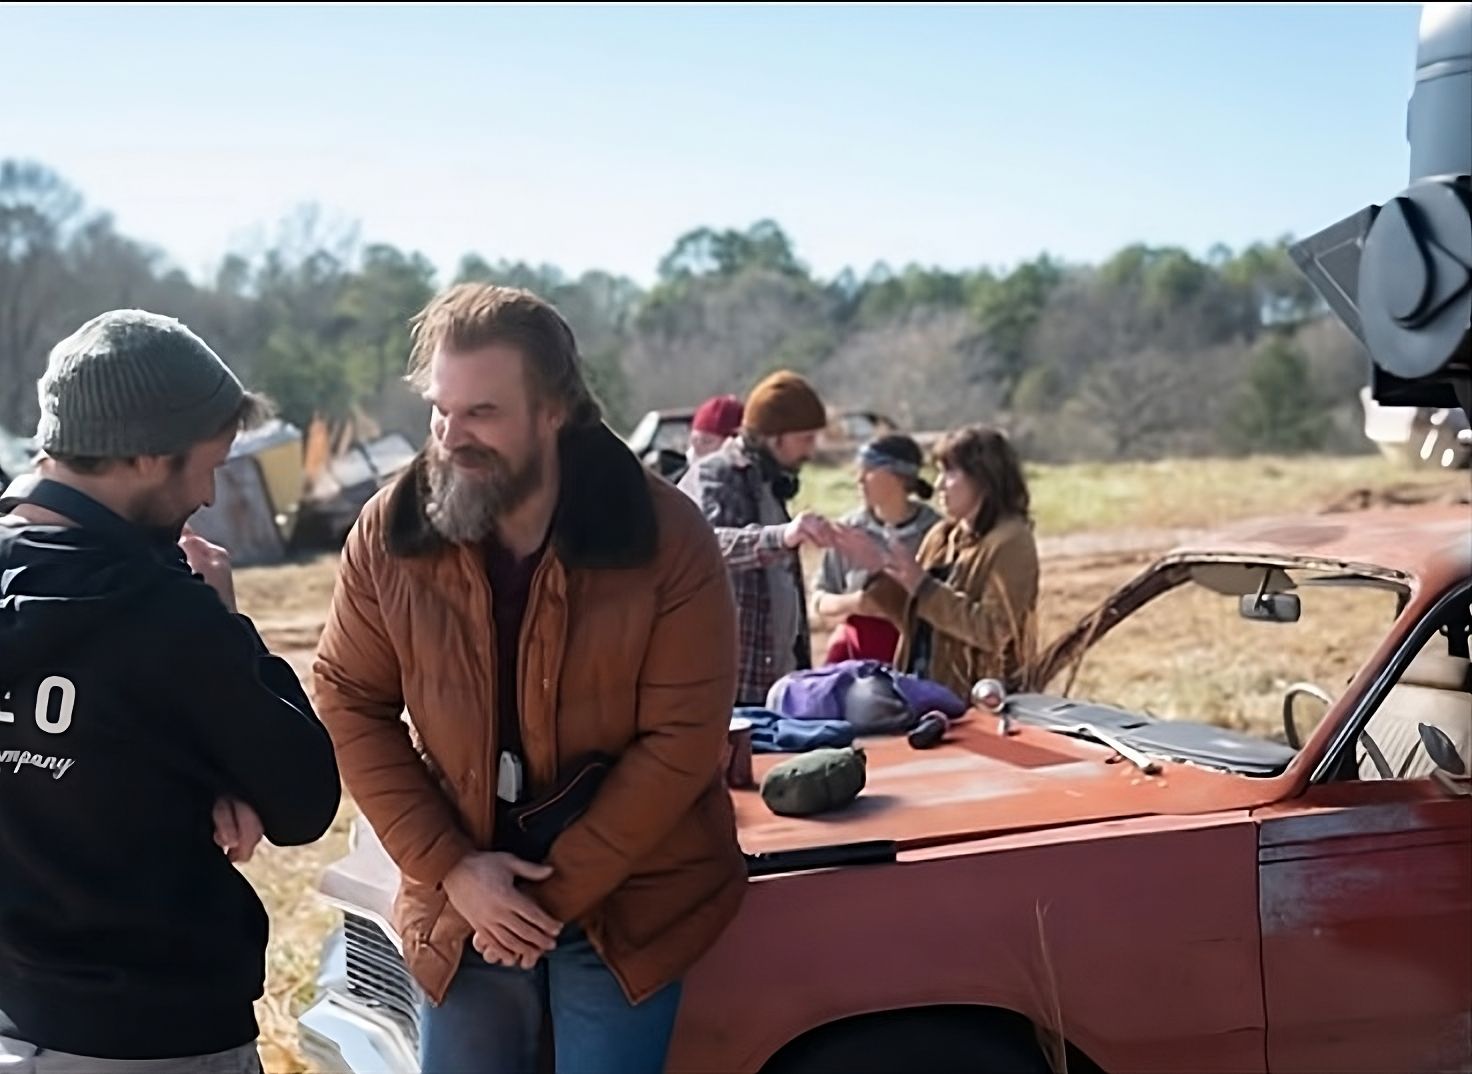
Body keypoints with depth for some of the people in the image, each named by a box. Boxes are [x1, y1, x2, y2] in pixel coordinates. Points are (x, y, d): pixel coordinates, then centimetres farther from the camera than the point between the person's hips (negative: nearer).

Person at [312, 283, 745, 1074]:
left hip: (627, 899, -2)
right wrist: (450, 868, -11)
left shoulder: (665, 537, -14)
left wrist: (559, 892, -15)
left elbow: (681, 739, -14)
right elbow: (351, 704, -1)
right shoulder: (388, 533, -6)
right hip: (464, 895, 2)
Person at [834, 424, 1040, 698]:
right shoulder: (942, 535, 10)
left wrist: (924, 586, -23)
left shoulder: (1011, 542, -12)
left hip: (975, 699, -7)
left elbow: (992, 630, -21)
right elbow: (912, 615, 12)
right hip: (923, 689, 8)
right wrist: (878, 570, -2)